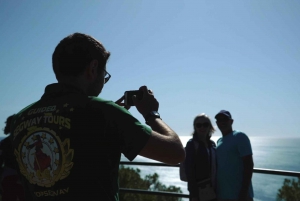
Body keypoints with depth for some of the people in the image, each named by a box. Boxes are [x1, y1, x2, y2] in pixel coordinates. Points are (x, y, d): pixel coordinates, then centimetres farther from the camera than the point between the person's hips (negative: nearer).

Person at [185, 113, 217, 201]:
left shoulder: (212, 144, 10)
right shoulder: (192, 144, -8)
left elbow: (215, 168, 12)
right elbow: (189, 171, -12)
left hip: (213, 190, 6)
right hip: (200, 191, -6)